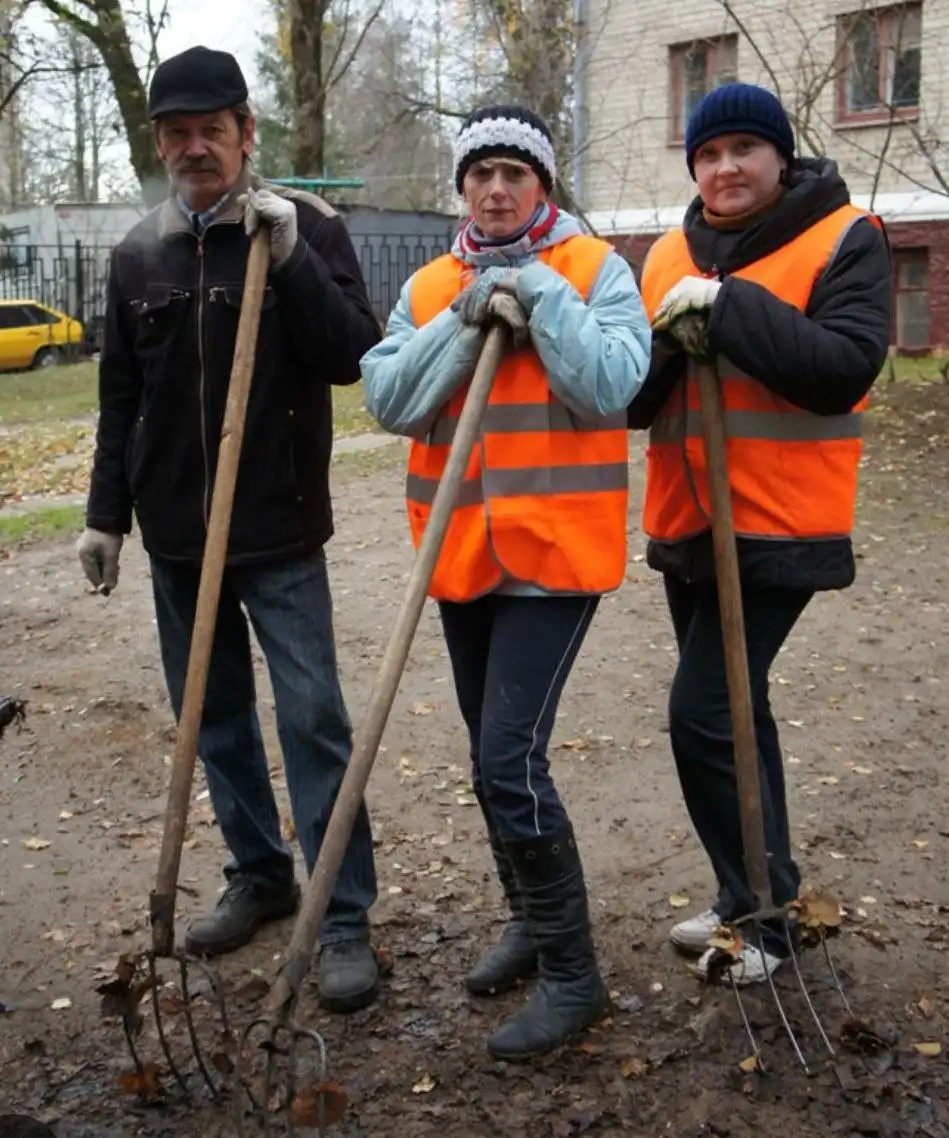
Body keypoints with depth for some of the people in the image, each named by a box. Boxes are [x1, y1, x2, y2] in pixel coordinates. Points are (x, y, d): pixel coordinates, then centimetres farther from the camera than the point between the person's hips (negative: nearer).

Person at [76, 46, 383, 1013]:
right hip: (177, 536, 5)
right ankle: (260, 875, 31)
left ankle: (345, 918, 6)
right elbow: (120, 399, 13)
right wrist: (107, 514, 10)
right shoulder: (138, 254, 8)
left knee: (311, 718, -4)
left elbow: (355, 356, -15)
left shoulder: (306, 227, -4)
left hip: (280, 534, -5)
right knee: (213, 716, 13)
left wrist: (291, 258, -24)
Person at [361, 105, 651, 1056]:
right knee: (493, 756, 16)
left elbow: (612, 388, -17)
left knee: (509, 761, -12)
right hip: (462, 557, 6)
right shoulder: (428, 288, 9)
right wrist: (466, 320, -13)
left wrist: (540, 294, -16)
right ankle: (531, 921, 37)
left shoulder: (595, 270, -2)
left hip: (555, 552, -6)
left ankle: (571, 972, 5)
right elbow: (389, 400, -4)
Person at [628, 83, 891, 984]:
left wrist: (728, 309, -22)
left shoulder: (843, 239, -6)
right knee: (730, 711, 15)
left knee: (703, 714, -11)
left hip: (779, 529, -7)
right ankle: (759, 898, 31)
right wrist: (666, 345, -13)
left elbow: (845, 371, -19)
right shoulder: (670, 255, 11)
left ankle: (760, 914, 8)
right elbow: (634, 401, 9)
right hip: (686, 527, 7)